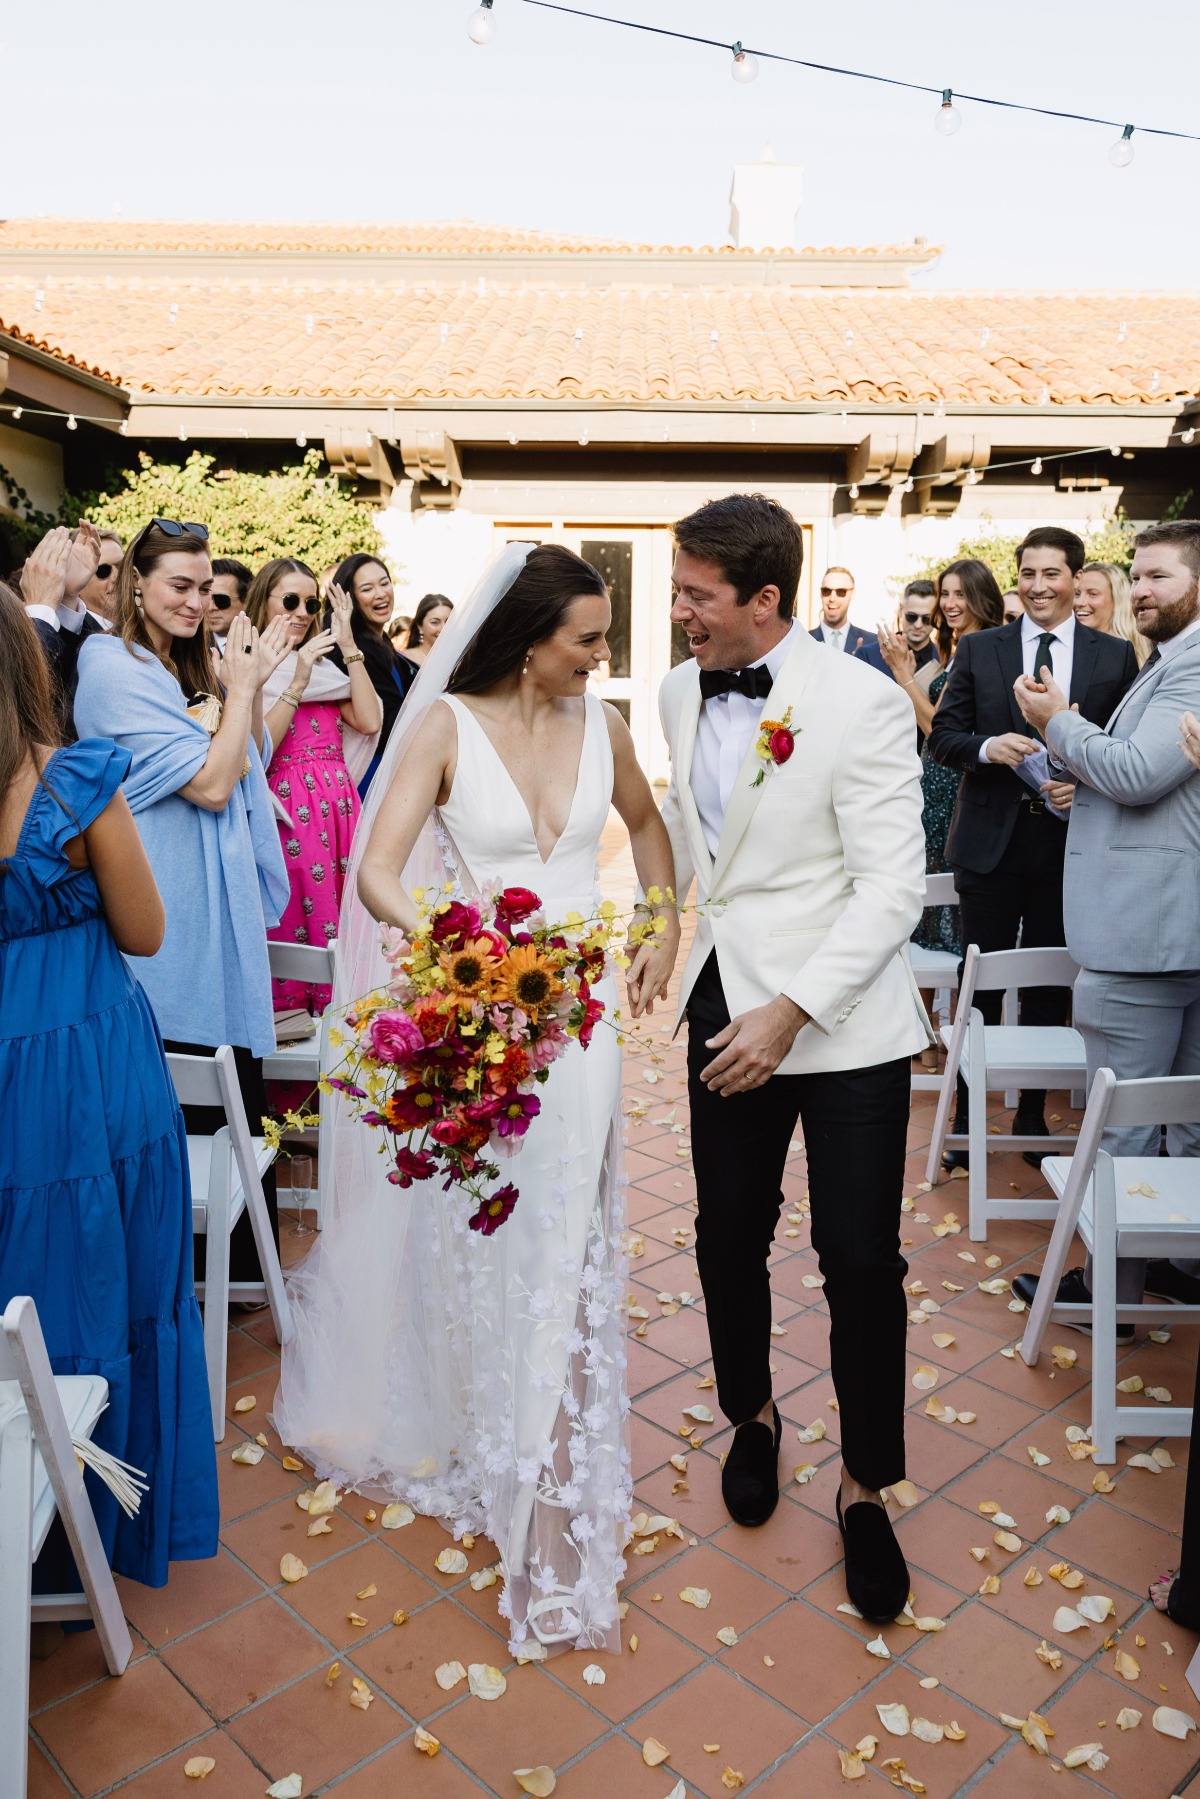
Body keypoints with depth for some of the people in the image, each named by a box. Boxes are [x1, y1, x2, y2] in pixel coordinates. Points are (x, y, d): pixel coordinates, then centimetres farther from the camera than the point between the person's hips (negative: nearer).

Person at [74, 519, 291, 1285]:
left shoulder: (193, 666, 13)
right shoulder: (115, 667, -13)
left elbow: (249, 767, 12)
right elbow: (211, 784, -18)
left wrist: (249, 686, 0)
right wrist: (244, 685, -10)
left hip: (222, 901, 8)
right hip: (171, 913, -8)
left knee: (233, 1075, 14)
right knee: (181, 1094, 3)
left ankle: (241, 1259, 29)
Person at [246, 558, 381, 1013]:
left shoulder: (324, 666, 17)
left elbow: (369, 722, 1)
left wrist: (348, 645, -1)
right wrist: (297, 682, -15)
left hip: (340, 809, 5)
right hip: (286, 814, -5)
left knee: (340, 928, 6)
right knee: (291, 935, 0)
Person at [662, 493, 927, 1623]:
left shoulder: (861, 704, -16)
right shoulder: (681, 693, 3)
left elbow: (893, 886, -18)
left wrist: (792, 1011, -23)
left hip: (843, 1018, -5)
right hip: (726, 1003, 5)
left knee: (861, 1258, 1)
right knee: (728, 1233, 14)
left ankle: (864, 1486, 25)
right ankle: (751, 1418, 41)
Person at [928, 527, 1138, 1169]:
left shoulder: (1115, 656, 4)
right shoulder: (978, 649, 4)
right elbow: (942, 737, 3)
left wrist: (1087, 785, -14)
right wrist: (987, 746, -17)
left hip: (1068, 841, 1)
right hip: (990, 841, 0)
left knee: (1049, 990, 11)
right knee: (981, 988, 6)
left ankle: (1032, 1116, 26)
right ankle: (966, 1120, 19)